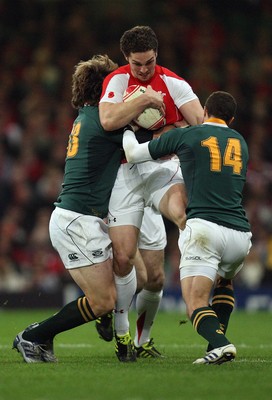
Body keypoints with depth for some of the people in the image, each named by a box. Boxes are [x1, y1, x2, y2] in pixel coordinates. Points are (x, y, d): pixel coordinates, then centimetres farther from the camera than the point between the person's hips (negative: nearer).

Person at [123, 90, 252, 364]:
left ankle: (220, 344, -35)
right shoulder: (240, 143, 22)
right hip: (240, 232, 5)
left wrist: (127, 127, 39)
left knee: (195, 300, -9)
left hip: (205, 226, -5)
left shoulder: (184, 136, 8)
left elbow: (132, 154, 19)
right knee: (225, 283, 32)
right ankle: (217, 344, 17)